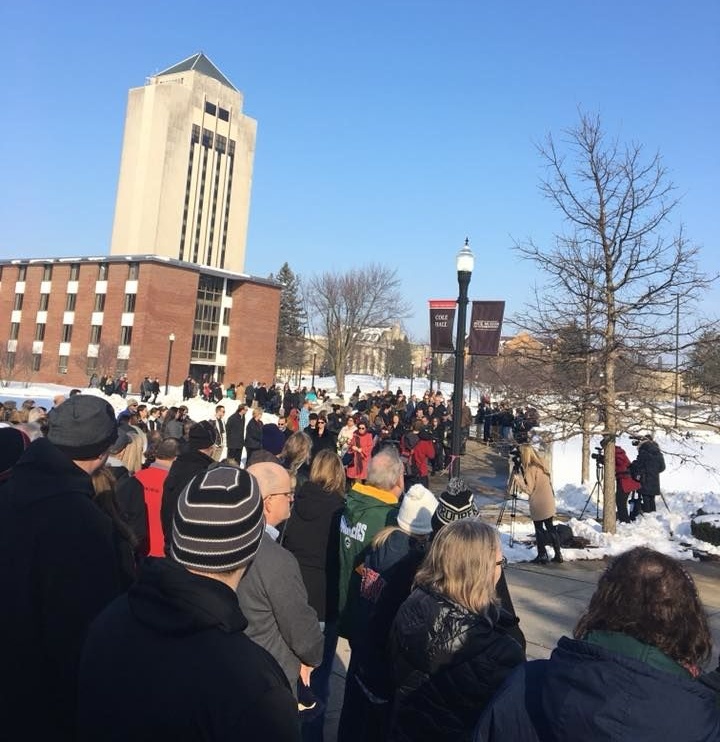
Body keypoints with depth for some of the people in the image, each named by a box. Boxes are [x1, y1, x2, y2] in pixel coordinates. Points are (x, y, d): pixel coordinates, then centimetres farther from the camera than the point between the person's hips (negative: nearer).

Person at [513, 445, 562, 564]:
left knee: (539, 529, 5)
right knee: (550, 527, 14)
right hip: (548, 503, 8)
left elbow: (529, 489, -18)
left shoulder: (530, 469, -18)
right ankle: (558, 554, 18)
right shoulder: (540, 465, 7)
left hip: (539, 505, -8)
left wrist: (517, 479, -15)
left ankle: (542, 555, 10)